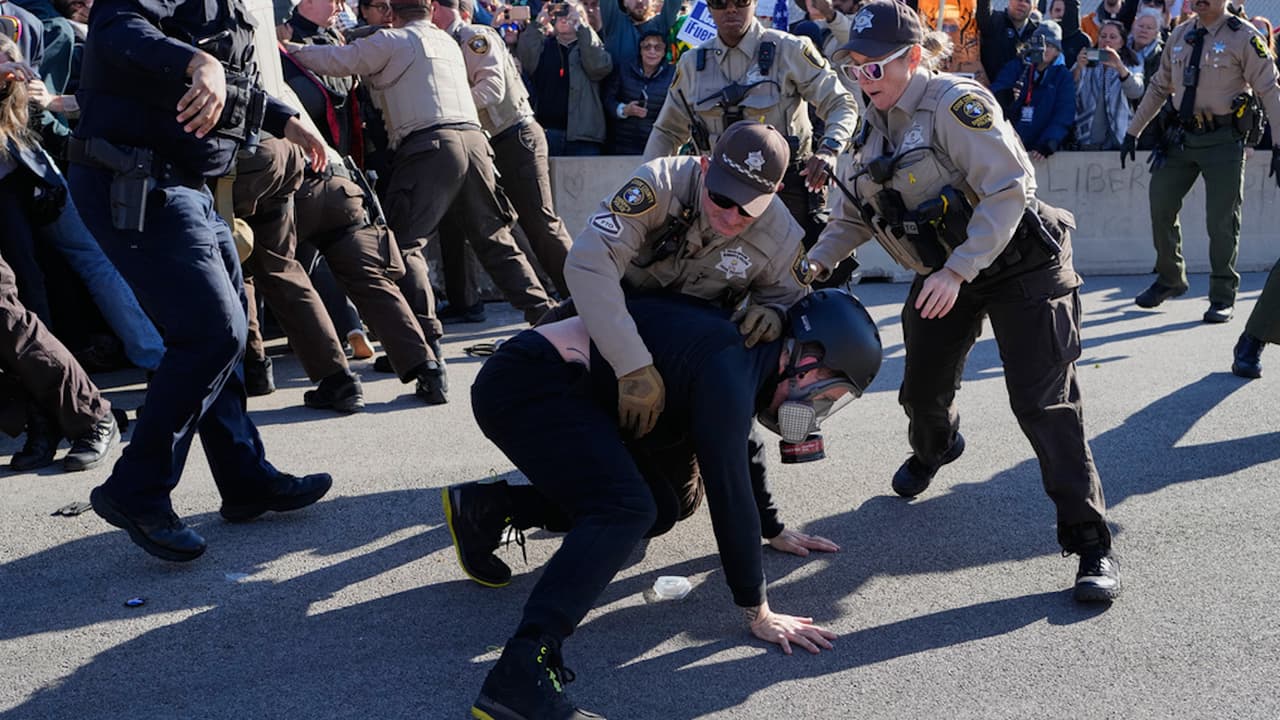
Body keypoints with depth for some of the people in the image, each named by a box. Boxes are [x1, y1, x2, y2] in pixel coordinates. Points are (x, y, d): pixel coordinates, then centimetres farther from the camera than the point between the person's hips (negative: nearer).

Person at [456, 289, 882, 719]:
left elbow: (740, 446, 27)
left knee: (660, 509, 11)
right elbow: (729, 497, -22)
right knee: (626, 511, -26)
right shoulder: (727, 373, -21)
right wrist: (759, 615, -14)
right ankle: (520, 678, -38)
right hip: (526, 382, -10)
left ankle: (490, 508, 15)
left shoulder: (747, 356, 9)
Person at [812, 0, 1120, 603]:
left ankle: (1092, 546, -7)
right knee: (922, 389, 14)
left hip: (1019, 264, -7)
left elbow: (1006, 192, -26)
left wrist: (957, 271, -32)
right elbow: (853, 215, 11)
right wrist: (815, 262, -6)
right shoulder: (876, 127, 6)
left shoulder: (956, 103, -19)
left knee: (1043, 402, -12)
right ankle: (933, 449, 52)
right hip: (944, 275, 7)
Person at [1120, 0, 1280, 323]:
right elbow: (1158, 87, 18)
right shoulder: (1180, 36, 9)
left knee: (1221, 221, -1)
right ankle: (1169, 279, 28)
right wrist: (1133, 133, 16)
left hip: (1223, 141, -5)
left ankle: (1223, 296, 14)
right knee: (1161, 208, 8)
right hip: (1181, 137, 5)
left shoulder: (1244, 37, -8)